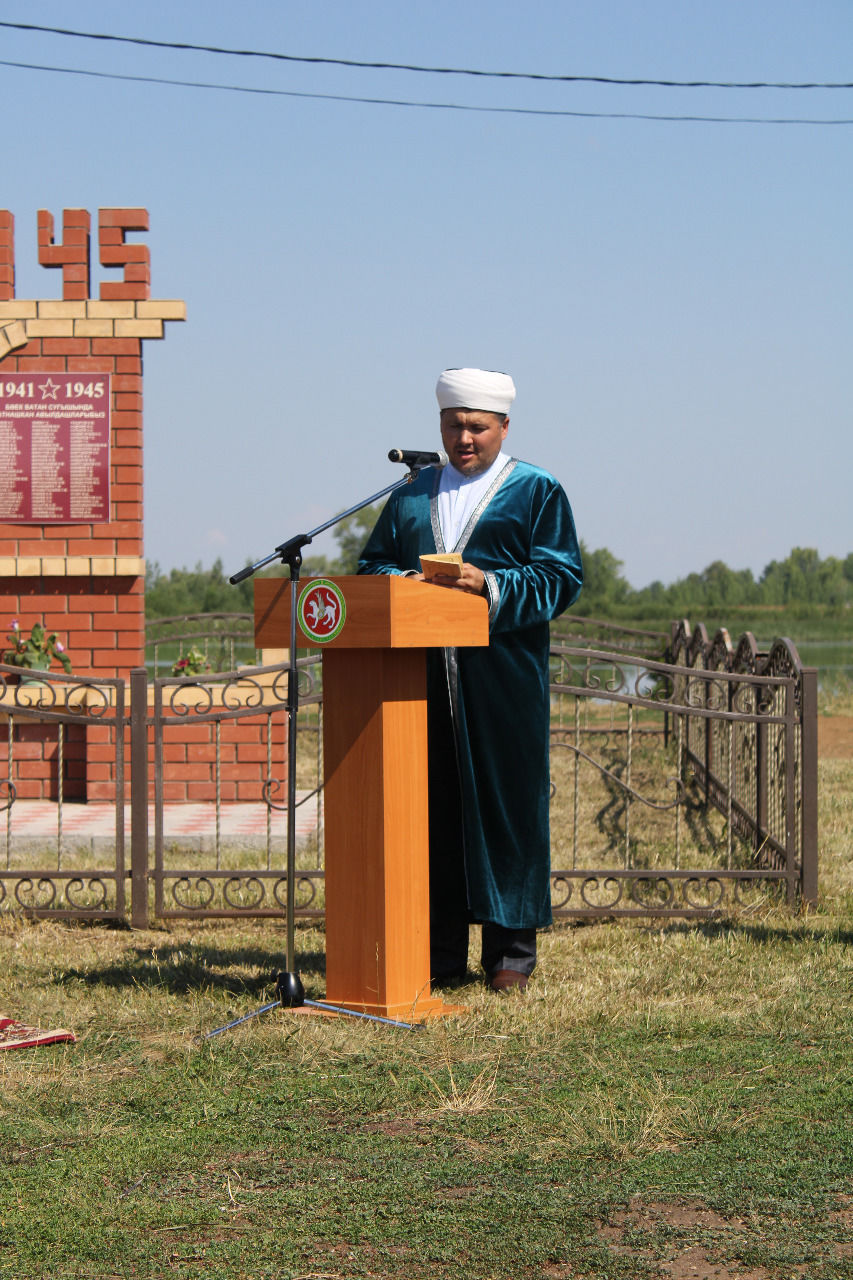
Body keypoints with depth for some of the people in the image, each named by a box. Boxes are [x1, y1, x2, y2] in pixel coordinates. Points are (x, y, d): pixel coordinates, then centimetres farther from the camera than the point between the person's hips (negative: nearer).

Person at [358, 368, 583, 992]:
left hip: (503, 678, -3)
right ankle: (439, 951, 9)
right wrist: (407, 583, -6)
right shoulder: (414, 495, 18)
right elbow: (373, 565, 17)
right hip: (424, 676, 4)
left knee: (506, 805, -2)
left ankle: (512, 948, 5)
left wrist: (490, 585, -16)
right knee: (432, 804, 3)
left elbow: (562, 578, -3)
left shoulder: (537, 491, 6)